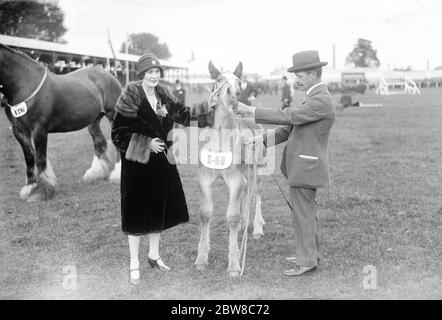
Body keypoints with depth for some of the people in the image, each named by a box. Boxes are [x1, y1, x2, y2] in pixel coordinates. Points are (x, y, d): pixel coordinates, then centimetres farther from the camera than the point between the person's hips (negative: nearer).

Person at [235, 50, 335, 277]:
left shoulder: (321, 101, -19)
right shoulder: (314, 97, 14)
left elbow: (287, 116, -26)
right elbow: (290, 128, 13)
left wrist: (251, 110, -22)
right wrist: (263, 139, 3)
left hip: (306, 166, -10)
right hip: (301, 165, 10)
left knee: (303, 214, -1)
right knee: (304, 212, 19)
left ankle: (306, 261, 9)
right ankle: (309, 253, 32)